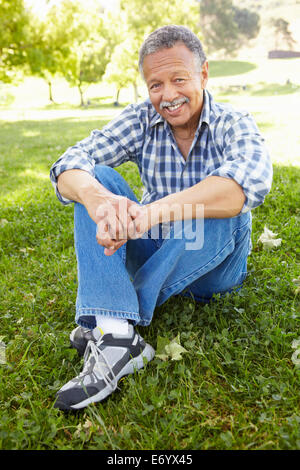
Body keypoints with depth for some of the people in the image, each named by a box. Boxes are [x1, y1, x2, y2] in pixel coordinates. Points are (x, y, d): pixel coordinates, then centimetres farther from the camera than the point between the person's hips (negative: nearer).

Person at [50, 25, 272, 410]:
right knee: (95, 179, -17)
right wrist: (97, 197, -41)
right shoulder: (141, 121, -3)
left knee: (223, 204, -32)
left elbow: (250, 182, -35)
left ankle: (111, 323, -25)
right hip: (152, 253, 2)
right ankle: (115, 335, -35)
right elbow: (71, 164, -16)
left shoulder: (234, 125, -10)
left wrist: (152, 212, -47)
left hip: (213, 266, -1)